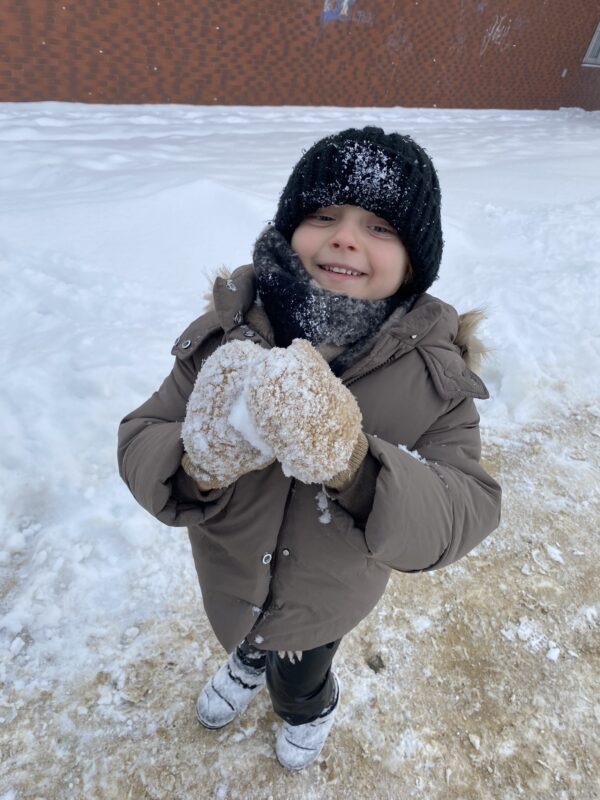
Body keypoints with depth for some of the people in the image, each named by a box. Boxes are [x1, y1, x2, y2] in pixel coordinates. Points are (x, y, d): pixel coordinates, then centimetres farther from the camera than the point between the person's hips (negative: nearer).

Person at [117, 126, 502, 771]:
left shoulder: (432, 369, -27)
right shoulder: (231, 332, -25)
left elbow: (463, 515, -30)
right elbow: (142, 443, -22)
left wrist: (357, 467, -51)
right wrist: (197, 468, -46)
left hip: (326, 595, -1)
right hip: (230, 573, 2)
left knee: (299, 674, 30)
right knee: (246, 638, 35)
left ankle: (310, 710, 70)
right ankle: (249, 660, 75)